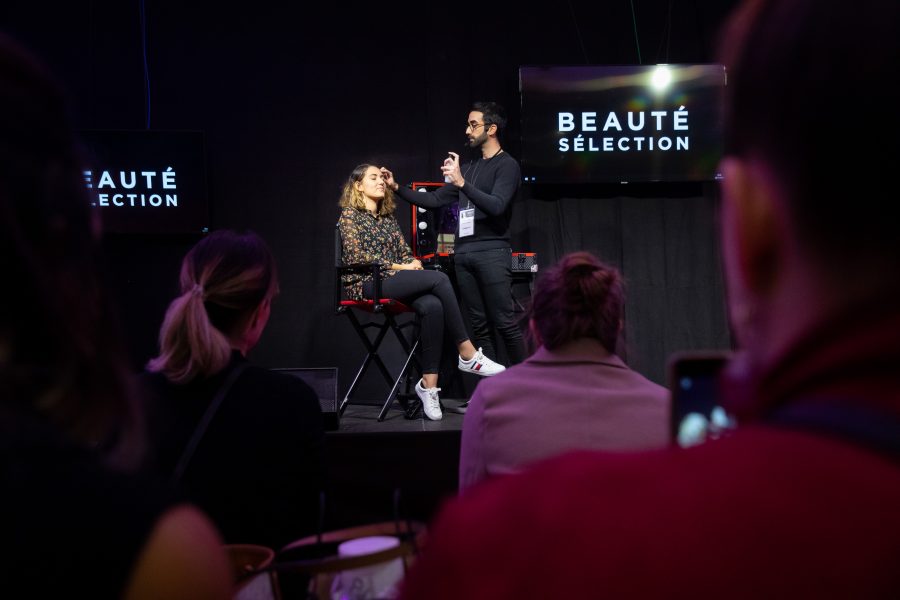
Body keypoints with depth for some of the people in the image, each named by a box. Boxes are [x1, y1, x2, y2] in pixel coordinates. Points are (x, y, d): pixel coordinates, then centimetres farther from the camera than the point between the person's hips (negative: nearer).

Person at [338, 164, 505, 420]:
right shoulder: (350, 215, 4)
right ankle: (467, 355, -22)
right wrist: (399, 267, -12)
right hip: (366, 284, -6)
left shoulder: (388, 218, 25)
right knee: (439, 279, -25)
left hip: (394, 283, 6)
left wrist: (413, 263, -5)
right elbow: (357, 256, -9)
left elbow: (405, 253, 20)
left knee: (432, 306, -29)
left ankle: (429, 383, -30)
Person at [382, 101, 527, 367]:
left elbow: (496, 206, -17)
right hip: (463, 253, 7)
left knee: (505, 323, -9)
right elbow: (435, 200, 22)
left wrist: (461, 182, -26)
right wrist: (397, 187, 14)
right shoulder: (469, 167, 21)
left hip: (492, 253, -7)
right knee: (479, 326, 4)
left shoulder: (507, 165, -1)